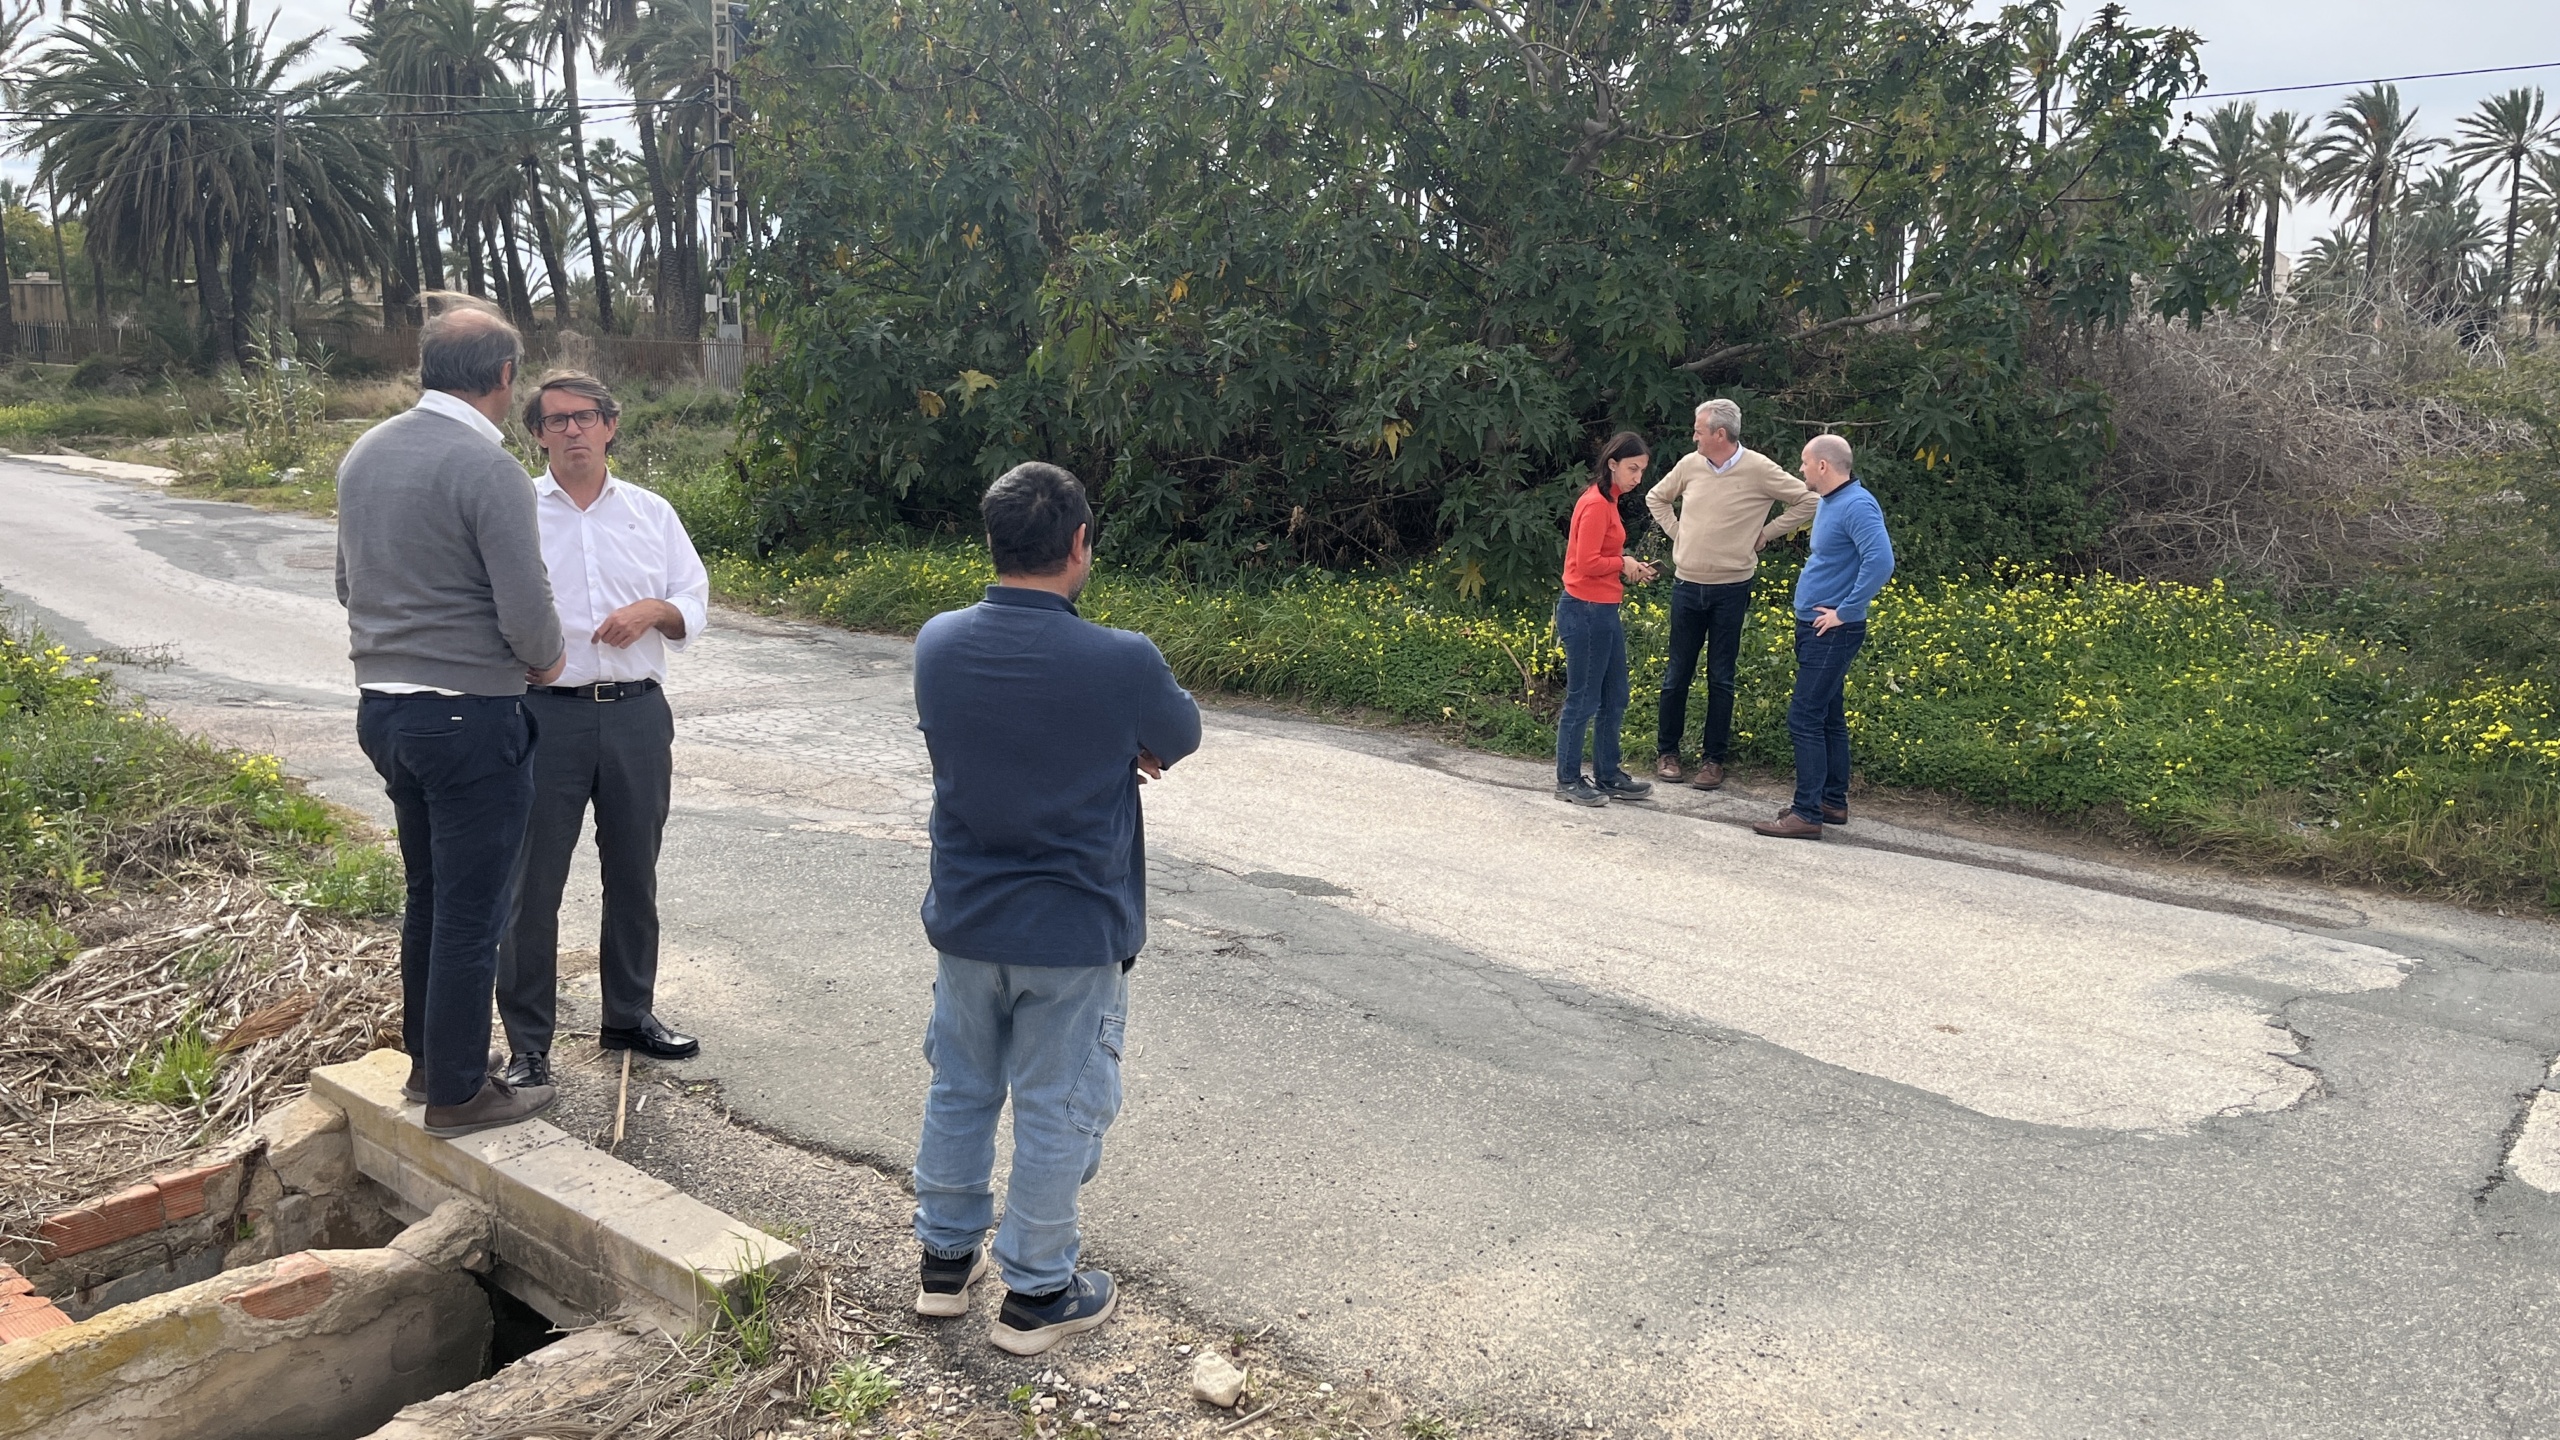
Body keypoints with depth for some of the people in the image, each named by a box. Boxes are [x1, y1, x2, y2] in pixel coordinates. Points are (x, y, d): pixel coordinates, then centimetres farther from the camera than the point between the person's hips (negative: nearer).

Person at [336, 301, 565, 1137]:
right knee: (471, 911, 4)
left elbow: (350, 583, 16)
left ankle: (428, 1057, 34)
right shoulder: (488, 470, -19)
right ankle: (458, 1093, 14)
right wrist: (547, 661, -1)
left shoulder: (364, 454, 6)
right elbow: (527, 613, -21)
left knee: (428, 893, 22)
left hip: (382, 704, 8)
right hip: (469, 718, -8)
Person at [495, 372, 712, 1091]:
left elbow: (695, 606, 10)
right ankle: (527, 1040, 13)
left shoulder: (652, 513, 9)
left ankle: (630, 1014, 30)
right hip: (546, 713, -3)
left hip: (636, 713, 3)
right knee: (533, 878, 1)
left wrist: (652, 611, -10)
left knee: (634, 872, 13)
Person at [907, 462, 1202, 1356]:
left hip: (963, 920, 5)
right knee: (1056, 1112, 11)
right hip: (1074, 933, -4)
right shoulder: (1121, 664, -22)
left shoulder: (937, 645, -7)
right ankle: (1035, 1296, 25)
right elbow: (1179, 741, -2)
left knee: (959, 1088, 21)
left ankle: (945, 1261, 37)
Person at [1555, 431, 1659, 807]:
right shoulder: (1596, 504, -17)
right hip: (1586, 611, -10)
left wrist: (1630, 570, 1)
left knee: (1614, 699, 16)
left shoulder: (1606, 501, 13)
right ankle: (1568, 781, 11)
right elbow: (1587, 563, -22)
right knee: (1582, 701, 0)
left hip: (1604, 611, 10)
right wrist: (1623, 563, -7)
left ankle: (1608, 776, 25)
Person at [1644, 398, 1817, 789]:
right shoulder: (1690, 464, 1)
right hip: (1687, 584, 3)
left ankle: (1713, 757, 14)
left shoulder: (1759, 470, -9)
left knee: (1721, 678, 5)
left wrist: (1766, 534, -4)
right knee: (1677, 674, 8)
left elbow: (1808, 501, -3)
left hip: (1731, 589, -3)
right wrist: (1676, 533, 8)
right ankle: (1667, 751, 20)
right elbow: (1656, 498, 19)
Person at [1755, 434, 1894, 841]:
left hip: (1833, 632, -10)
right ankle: (1833, 802, 25)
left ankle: (1807, 814, -6)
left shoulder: (1857, 506, -18)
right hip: (1815, 626, 10)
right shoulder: (1827, 503, 13)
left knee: (1805, 719, -9)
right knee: (1827, 717, 16)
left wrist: (1845, 612, -23)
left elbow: (1880, 561, -29)